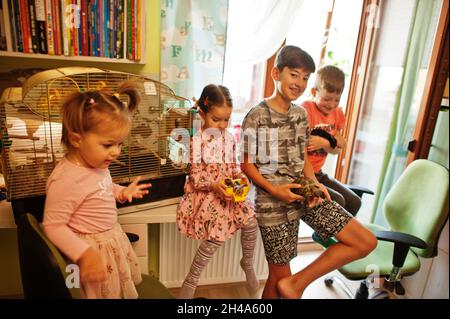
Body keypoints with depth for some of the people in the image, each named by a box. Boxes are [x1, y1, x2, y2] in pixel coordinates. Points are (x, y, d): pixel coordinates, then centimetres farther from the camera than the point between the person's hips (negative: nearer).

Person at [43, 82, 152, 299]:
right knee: (105, 291, 16)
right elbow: (53, 226, -26)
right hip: (94, 249, -8)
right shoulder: (66, 180, -32)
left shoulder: (96, 163, -5)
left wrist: (122, 192, -1)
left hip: (113, 238, 8)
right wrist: (84, 254, -31)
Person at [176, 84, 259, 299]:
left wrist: (241, 177, -9)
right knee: (219, 234, -16)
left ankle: (247, 263, 21)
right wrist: (214, 186, -29)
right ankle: (191, 282, 5)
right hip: (204, 193, -5)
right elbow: (195, 177, -14)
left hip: (226, 191, 5)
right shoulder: (196, 140, -13)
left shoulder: (229, 138, 3)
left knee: (250, 221, -9)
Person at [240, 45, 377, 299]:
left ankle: (297, 284, 8)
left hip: (304, 193, 6)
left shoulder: (301, 114, 8)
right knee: (280, 275, 6)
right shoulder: (257, 116, -12)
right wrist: (273, 189, -20)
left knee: (366, 241, 1)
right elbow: (246, 164, -8)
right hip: (274, 202, -6)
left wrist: (315, 183, -2)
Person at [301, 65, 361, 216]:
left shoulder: (337, 113, 8)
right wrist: (332, 141, -17)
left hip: (318, 173, 8)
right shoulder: (305, 109, -15)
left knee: (354, 202, 5)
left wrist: (324, 143, -12)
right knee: (337, 201, -18)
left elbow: (336, 150, 9)